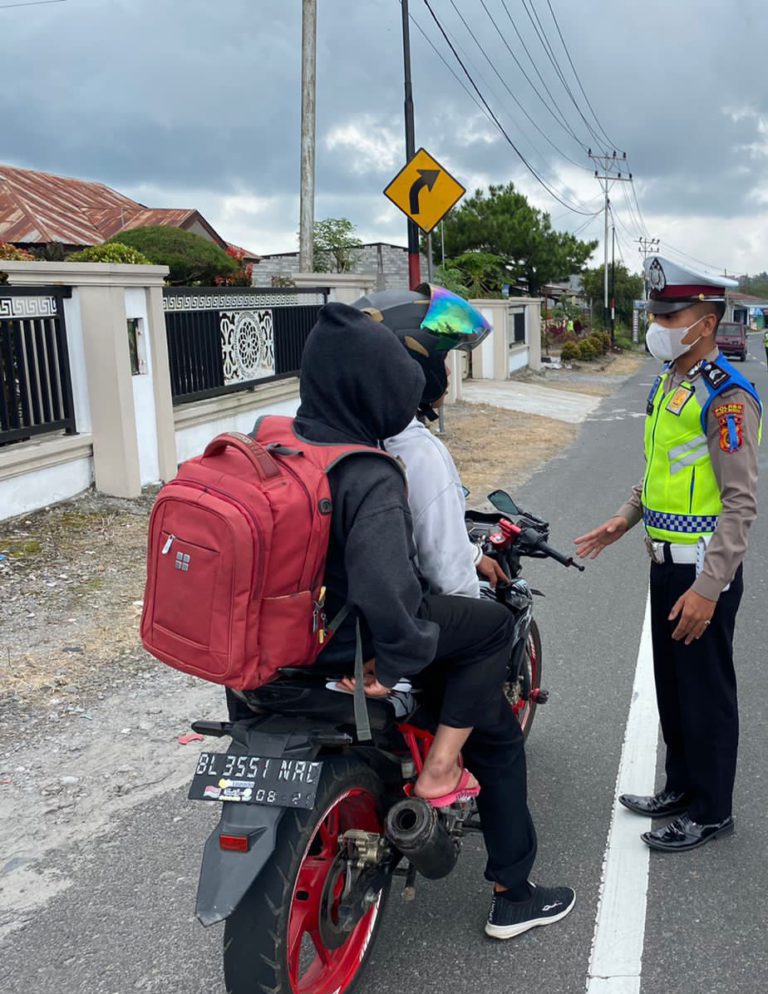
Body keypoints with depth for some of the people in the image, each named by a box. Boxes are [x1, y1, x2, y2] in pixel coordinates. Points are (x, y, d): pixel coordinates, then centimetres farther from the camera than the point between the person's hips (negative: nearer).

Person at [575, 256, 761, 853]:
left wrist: (708, 588, -24)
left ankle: (711, 812, 22)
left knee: (706, 693, 5)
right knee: (671, 685, 19)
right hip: (667, 560, 9)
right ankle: (681, 786, 36)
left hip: (705, 569, -9)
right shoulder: (667, 384, 10)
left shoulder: (726, 395, -19)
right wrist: (626, 519, 12)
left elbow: (741, 502, -22)